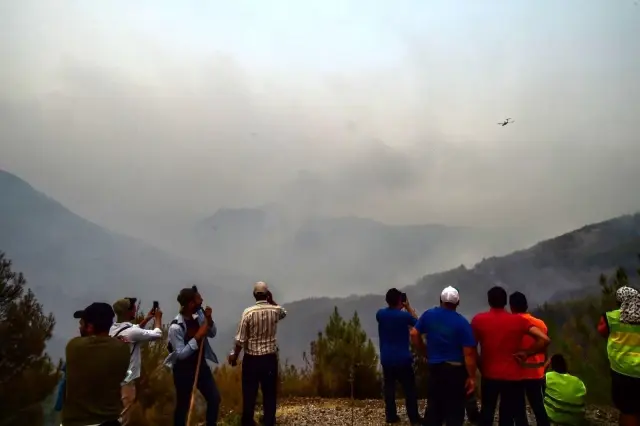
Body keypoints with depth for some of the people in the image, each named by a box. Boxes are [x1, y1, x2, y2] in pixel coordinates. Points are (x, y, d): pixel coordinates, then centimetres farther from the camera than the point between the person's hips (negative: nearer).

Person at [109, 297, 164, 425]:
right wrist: (158, 318, 5)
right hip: (126, 381, -9)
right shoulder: (130, 331, -23)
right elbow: (157, 334, -11)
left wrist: (147, 319, 20)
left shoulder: (114, 328, 3)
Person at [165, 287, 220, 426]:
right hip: (184, 370, -6)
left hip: (200, 365, 6)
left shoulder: (198, 315, -6)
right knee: (183, 405, 11)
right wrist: (197, 337, -29)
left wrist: (209, 319, -14)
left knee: (215, 398, 9)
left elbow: (212, 334, 4)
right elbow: (180, 354, -23)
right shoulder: (176, 327, -25)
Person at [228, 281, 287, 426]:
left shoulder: (248, 312, -14)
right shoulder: (276, 310, -6)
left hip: (251, 358, -2)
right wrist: (271, 300, 9)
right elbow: (284, 313, 21)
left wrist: (234, 356, 4)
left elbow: (240, 339, -11)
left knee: (249, 394, 12)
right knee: (270, 393, 14)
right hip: (270, 358, 2)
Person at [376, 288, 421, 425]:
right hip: (403, 359, -3)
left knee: (389, 388, 11)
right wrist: (408, 306, 8)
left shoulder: (380, 314, -3)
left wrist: (396, 308, 15)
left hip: (386, 359, 4)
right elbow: (417, 322, 7)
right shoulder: (404, 315, -14)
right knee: (409, 388, 8)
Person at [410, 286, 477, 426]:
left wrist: (425, 352, 14)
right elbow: (469, 353, -15)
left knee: (433, 406, 16)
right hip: (456, 370, -3)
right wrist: (472, 377, -8)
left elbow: (414, 334, 3)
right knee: (455, 410, 7)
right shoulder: (462, 322, -13)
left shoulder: (429, 315, -3)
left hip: (434, 368, 4)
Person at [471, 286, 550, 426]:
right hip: (513, 377, 0)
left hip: (489, 376, 0)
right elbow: (545, 339, -10)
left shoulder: (479, 319, -4)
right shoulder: (519, 320, -3)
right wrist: (527, 353, -1)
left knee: (486, 414, 14)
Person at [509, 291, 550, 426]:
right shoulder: (540, 324, 2)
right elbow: (544, 351, 8)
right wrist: (543, 370, 18)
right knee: (539, 408, 14)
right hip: (536, 373, 4)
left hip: (515, 373, -3)